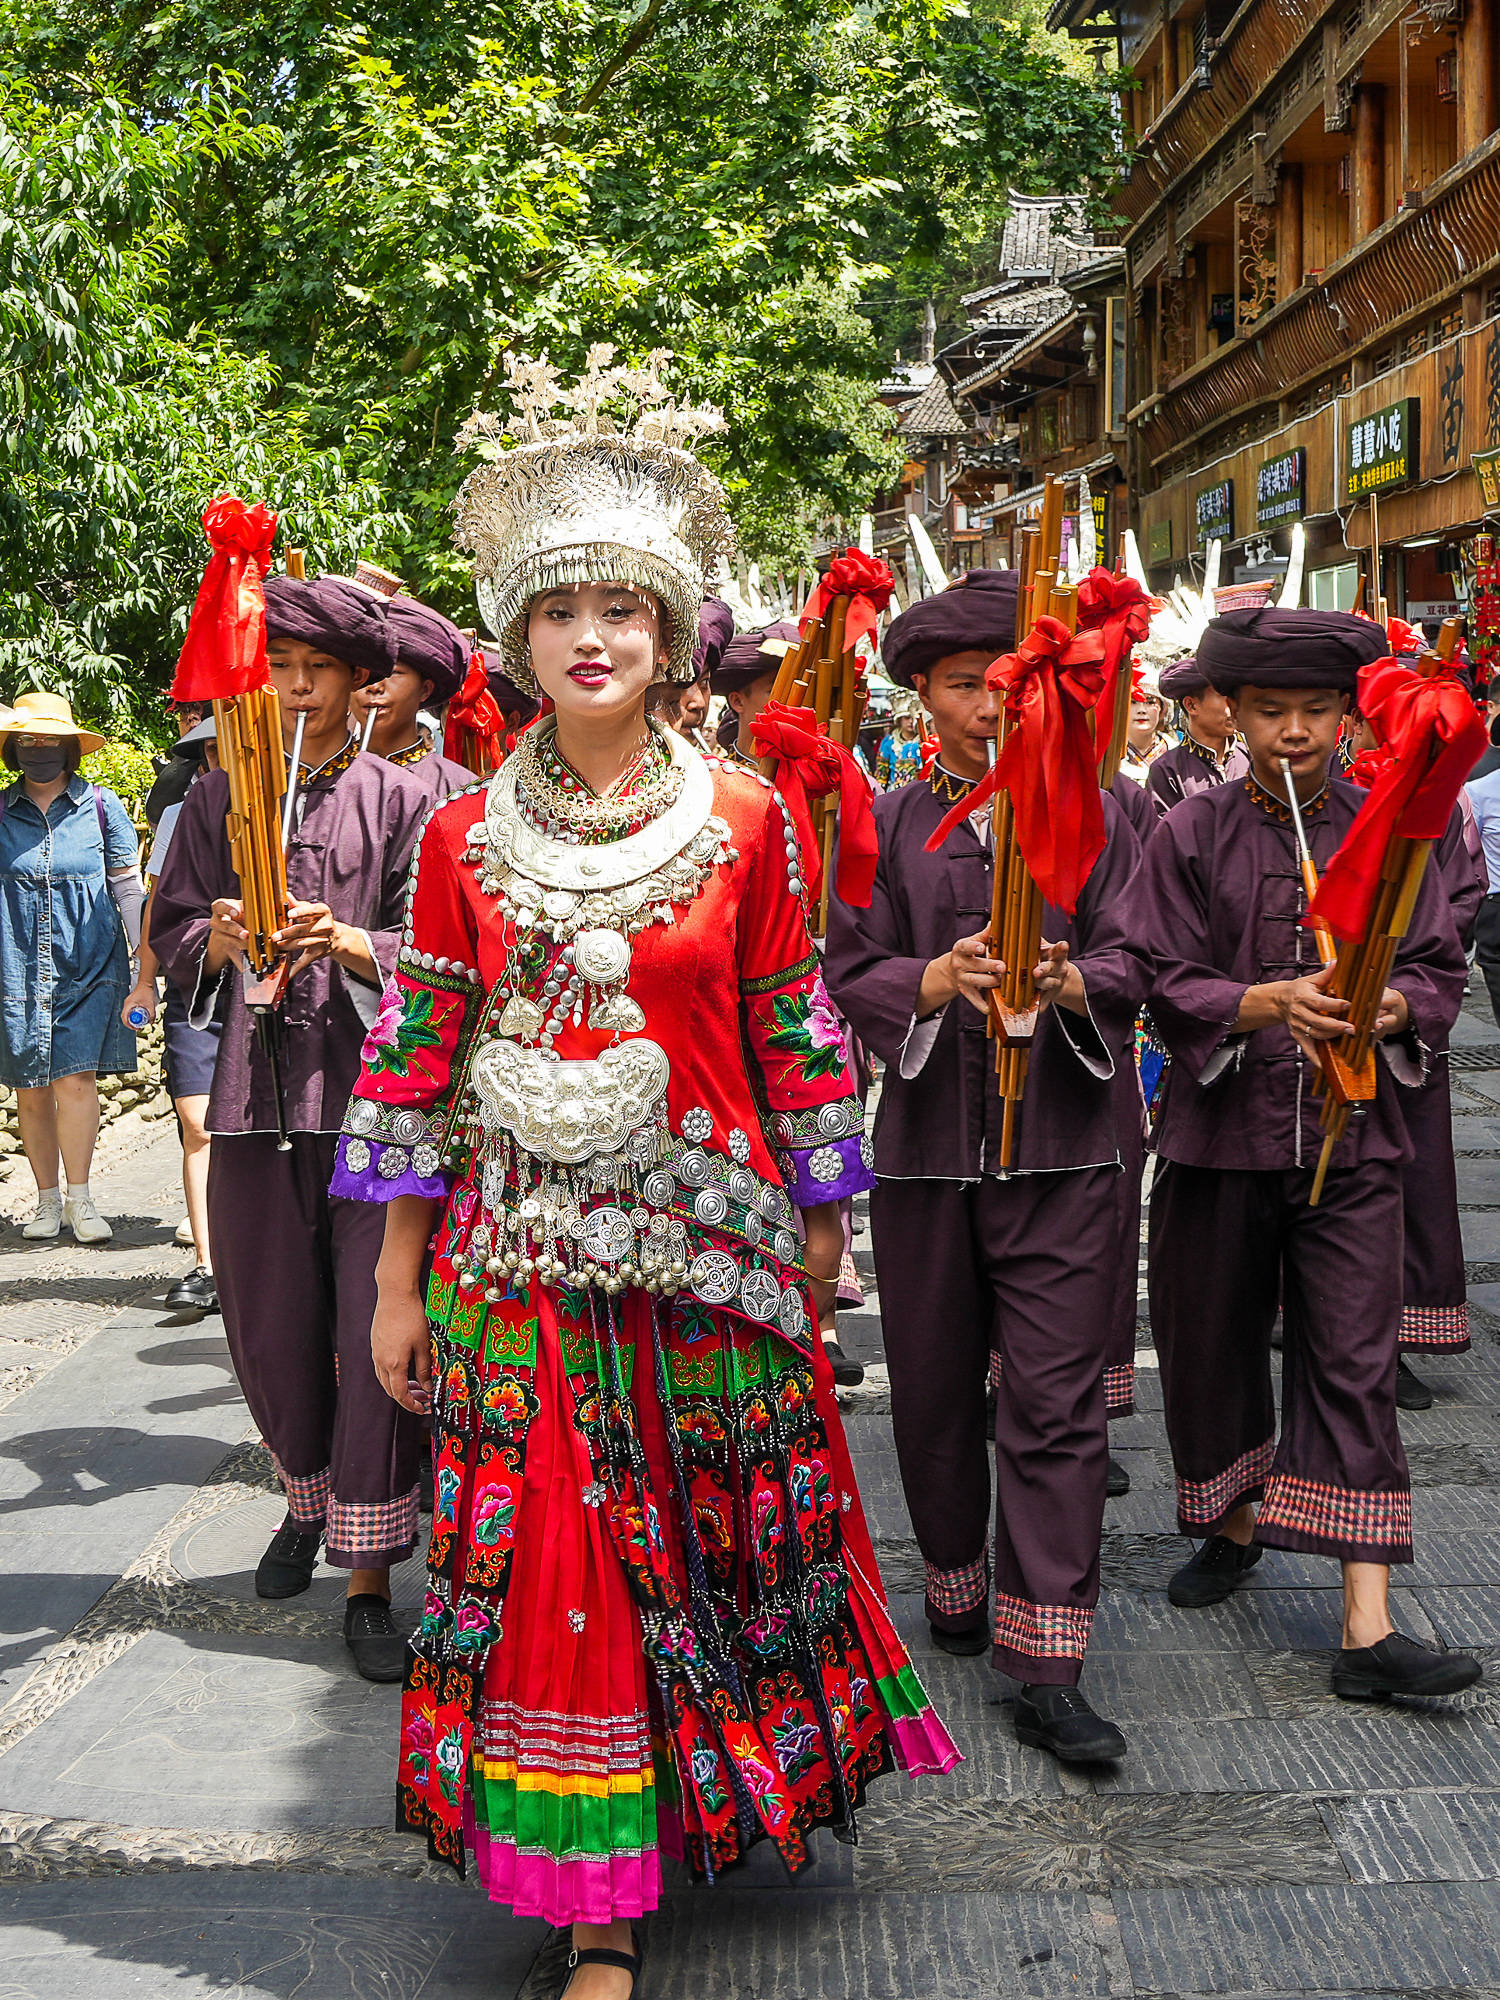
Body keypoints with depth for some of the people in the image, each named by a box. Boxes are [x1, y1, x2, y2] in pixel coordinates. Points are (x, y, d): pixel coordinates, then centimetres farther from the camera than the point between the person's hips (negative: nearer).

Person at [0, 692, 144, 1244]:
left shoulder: (100, 804, 5)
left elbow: (128, 884, 8)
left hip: (88, 964, -2)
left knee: (76, 1077, -11)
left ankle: (80, 1198, 0)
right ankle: (48, 1200, 16)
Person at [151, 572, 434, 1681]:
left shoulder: (401, 800, 3)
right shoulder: (218, 797, 14)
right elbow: (170, 929, 15)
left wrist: (353, 943, -21)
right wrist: (218, 939, -7)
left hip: (373, 1089, -3)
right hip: (255, 1092, 3)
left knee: (378, 1332, -7)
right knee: (268, 1328, 11)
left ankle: (368, 1577, 3)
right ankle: (309, 1497, 38)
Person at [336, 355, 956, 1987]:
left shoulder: (745, 822, -2)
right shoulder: (463, 836, 1)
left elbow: (795, 1045, 3)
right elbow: (417, 1061, 3)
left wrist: (815, 1240, 5)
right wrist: (397, 1284, 4)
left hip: (707, 1246, -1)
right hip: (519, 1267, 1)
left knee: (710, 1535, 11)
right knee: (552, 1562, 5)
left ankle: (721, 1792, 35)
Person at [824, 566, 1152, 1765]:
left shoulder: (1090, 814, 5)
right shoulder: (885, 827, 7)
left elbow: (1132, 967, -1)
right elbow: (853, 974, -2)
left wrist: (1065, 980, -23)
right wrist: (940, 979, -23)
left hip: (1062, 1146, -1)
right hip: (926, 1147, 2)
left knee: (1058, 1404, -4)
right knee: (935, 1389, 12)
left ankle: (1046, 1671, 0)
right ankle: (958, 1579, 36)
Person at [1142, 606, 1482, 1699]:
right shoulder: (1192, 835, 0)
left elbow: (1440, 972, 5)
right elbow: (1170, 985, -6)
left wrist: (1384, 1006, -17)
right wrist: (1273, 1003, -24)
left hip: (1350, 1138, 0)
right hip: (1220, 1132, 0)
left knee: (1355, 1368, -4)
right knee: (1214, 1349, 12)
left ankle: (1368, 1627, -4)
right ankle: (1238, 1525, 38)